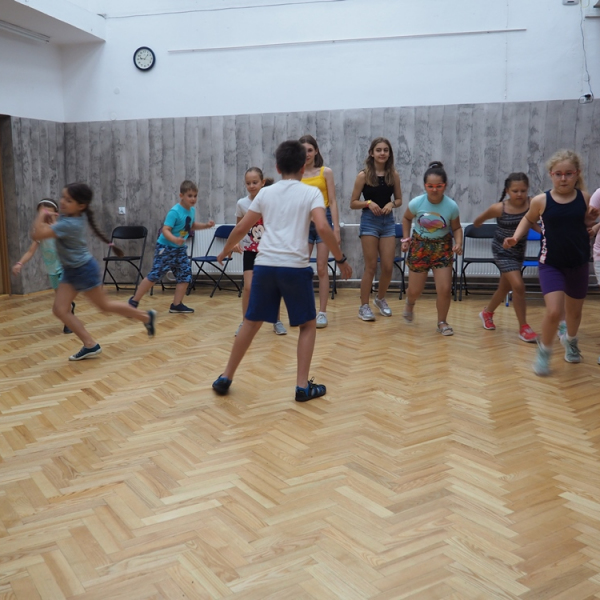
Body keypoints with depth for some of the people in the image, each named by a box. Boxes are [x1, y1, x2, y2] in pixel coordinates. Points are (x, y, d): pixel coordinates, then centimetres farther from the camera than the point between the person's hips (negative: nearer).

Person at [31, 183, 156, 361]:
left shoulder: (70, 224, -30)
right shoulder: (69, 215, -1)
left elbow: (37, 235, -35)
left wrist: (41, 216, -17)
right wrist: (48, 220, -1)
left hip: (84, 270, -9)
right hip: (70, 270, 9)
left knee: (104, 305, 8)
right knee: (60, 310, 0)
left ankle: (146, 317, 27)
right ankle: (90, 345, 4)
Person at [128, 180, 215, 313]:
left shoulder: (192, 210, 2)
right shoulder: (174, 212, -23)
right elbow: (165, 230, -28)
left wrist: (206, 225, 8)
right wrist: (174, 239, -45)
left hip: (180, 249, 8)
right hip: (165, 247, -8)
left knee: (185, 275, 2)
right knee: (155, 275, -7)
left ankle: (177, 305, 12)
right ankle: (134, 301, 5)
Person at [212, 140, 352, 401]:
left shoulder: (265, 193, 14)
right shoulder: (311, 193, 4)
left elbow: (241, 228, 18)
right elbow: (322, 228, -11)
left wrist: (225, 250, 35)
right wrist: (341, 259, -2)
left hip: (265, 265, 3)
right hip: (295, 266, -3)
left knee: (251, 323, 17)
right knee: (308, 325, 14)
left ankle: (225, 378, 24)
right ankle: (303, 386, 9)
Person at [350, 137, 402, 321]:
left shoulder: (393, 175, 3)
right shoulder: (363, 175, -6)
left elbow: (399, 199, 12)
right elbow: (353, 203, -3)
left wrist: (391, 204, -9)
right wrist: (368, 203, -20)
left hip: (388, 221, 4)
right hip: (369, 221, -3)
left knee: (388, 266, 4)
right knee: (371, 266, -1)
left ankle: (381, 299, 29)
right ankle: (364, 306, 11)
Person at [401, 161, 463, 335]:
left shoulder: (451, 206, -19)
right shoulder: (416, 203, -18)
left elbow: (456, 228, -4)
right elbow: (406, 218, 3)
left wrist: (458, 243, -22)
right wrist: (406, 238, -4)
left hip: (442, 248, 0)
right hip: (419, 246, 0)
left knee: (444, 289, -7)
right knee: (415, 290, 9)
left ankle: (442, 322, 16)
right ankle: (409, 304, 47)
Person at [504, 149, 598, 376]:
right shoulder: (541, 201, -10)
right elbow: (528, 220, 10)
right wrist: (515, 237, -5)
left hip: (578, 265, 3)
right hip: (550, 264, -2)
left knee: (574, 310, 20)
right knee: (554, 311, -16)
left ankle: (570, 341, 52)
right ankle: (544, 351, 10)